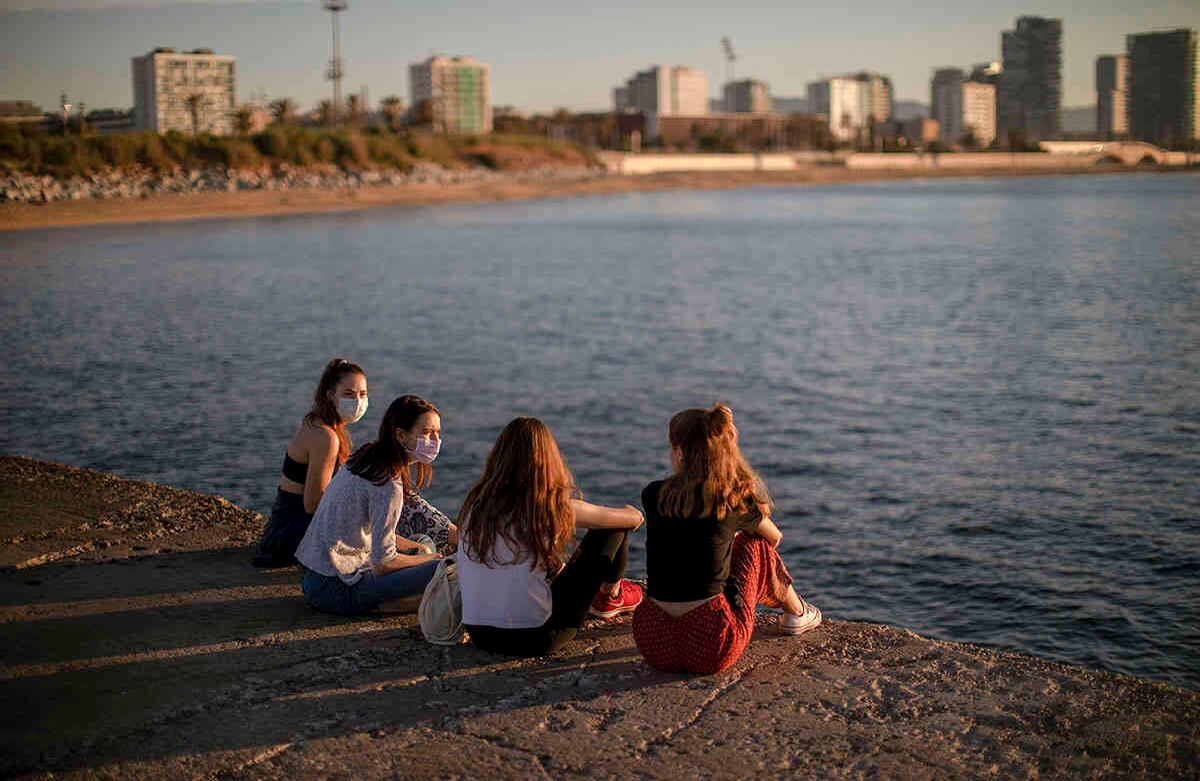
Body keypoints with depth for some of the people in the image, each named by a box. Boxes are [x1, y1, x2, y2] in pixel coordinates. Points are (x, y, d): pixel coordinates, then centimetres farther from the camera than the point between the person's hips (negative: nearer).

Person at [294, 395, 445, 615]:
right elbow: (383, 562, -16)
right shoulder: (389, 484, -19)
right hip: (337, 591, -10)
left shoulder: (366, 457, 8)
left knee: (421, 552, 21)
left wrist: (419, 549, 11)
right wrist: (430, 558, -1)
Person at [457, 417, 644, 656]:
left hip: (479, 635, 5)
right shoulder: (555, 507, -12)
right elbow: (635, 518, 1)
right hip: (533, 639, -5)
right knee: (613, 529, 9)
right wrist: (630, 512, 29)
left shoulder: (475, 502, 0)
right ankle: (610, 597, 35)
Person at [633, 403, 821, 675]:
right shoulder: (736, 499, -3)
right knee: (756, 546, 21)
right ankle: (797, 613, 45)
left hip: (654, 645, 2)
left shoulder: (654, 495, 0)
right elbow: (774, 538, 19)